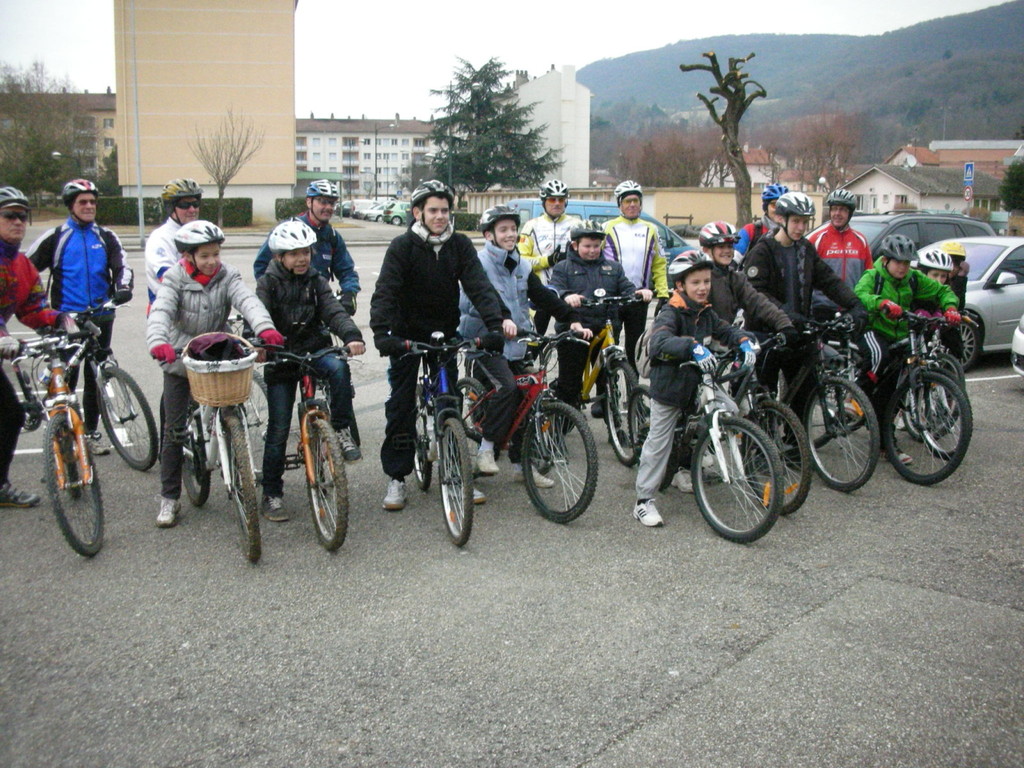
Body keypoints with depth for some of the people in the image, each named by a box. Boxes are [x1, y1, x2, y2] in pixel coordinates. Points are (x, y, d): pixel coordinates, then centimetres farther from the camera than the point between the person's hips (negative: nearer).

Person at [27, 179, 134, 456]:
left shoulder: (105, 237, 10)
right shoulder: (56, 237, 3)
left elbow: (122, 266, 3)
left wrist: (124, 288, -18)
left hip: (100, 317, 2)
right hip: (66, 318, -2)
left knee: (95, 377, 8)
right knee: (65, 378, -4)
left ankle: (92, 431, 18)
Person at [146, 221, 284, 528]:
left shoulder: (227, 276, -6)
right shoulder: (175, 279, -10)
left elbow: (247, 300, -24)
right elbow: (161, 311, -25)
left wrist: (264, 327, -44)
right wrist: (158, 342, -46)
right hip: (179, 360, -1)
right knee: (174, 430, 2)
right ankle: (169, 497, 12)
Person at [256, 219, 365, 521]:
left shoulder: (316, 282, 4)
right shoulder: (268, 283, -2)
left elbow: (334, 311, -9)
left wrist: (352, 336, -29)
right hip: (281, 358, -1)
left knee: (338, 367, -34)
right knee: (278, 429, 0)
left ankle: (342, 430, -18)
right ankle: (271, 494, 13)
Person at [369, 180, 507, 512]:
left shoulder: (460, 245, -5)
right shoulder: (402, 246, -13)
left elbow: (479, 286, -13)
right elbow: (384, 293, -21)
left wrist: (495, 325, -28)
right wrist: (381, 333, -37)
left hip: (445, 332, 3)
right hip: (407, 333, -2)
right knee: (401, 404, -2)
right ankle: (396, 478, 6)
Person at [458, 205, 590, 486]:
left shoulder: (522, 267, 14)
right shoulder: (479, 263, -6)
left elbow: (544, 297, 8)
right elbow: (472, 299, -22)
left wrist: (572, 319, -6)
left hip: (516, 347, 6)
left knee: (524, 402, 5)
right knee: (507, 388, -27)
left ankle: (521, 465, 17)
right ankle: (485, 449, -13)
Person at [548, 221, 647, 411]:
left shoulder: (613, 268, 20)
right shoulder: (563, 268, 11)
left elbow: (627, 290, 10)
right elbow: (553, 291, -5)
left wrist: (640, 292, -13)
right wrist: (566, 296, -28)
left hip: (606, 330, 3)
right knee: (569, 381, -3)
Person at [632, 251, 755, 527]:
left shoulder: (706, 313, 8)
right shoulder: (671, 313, -16)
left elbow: (727, 330, 5)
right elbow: (660, 341, -33)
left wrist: (745, 341, -18)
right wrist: (694, 347, -49)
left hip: (696, 387, 7)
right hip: (669, 388, -7)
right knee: (658, 444, -3)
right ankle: (643, 501, 2)